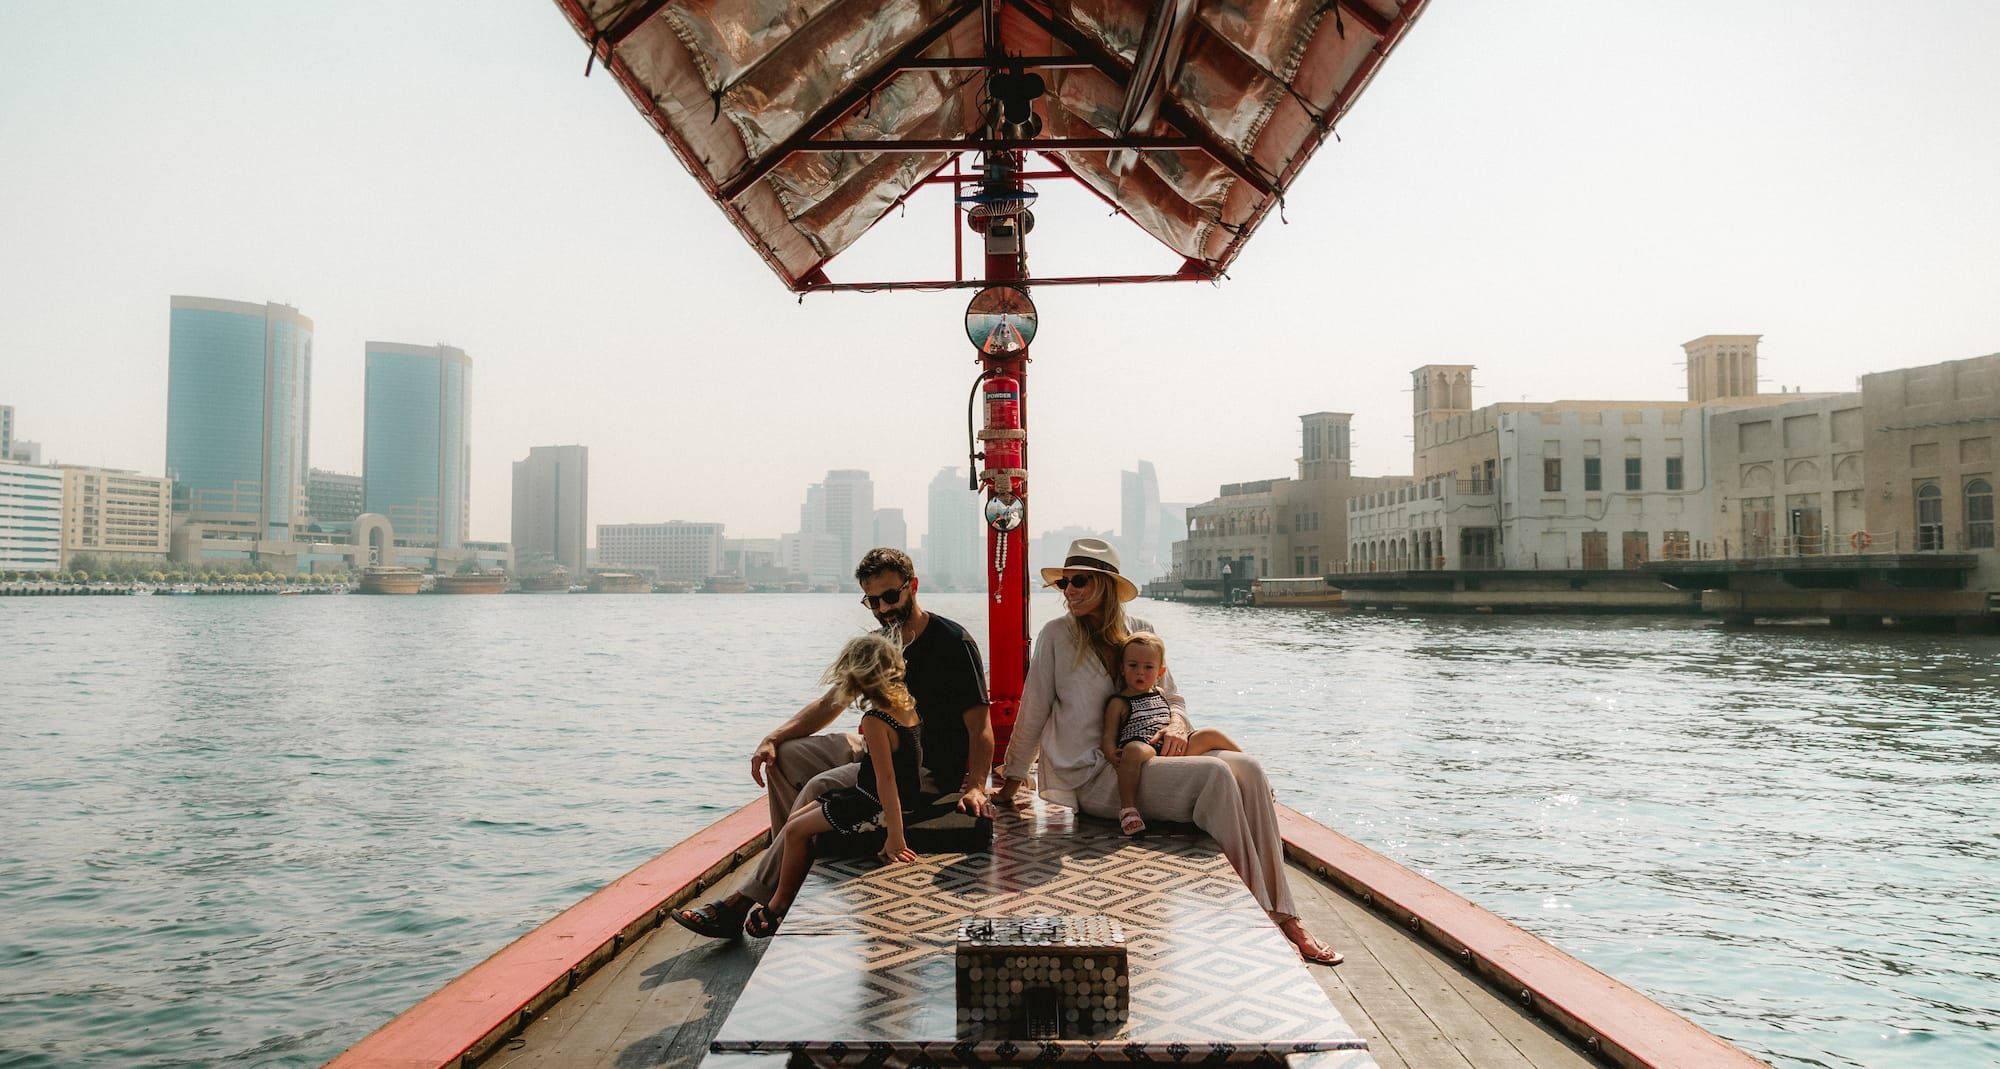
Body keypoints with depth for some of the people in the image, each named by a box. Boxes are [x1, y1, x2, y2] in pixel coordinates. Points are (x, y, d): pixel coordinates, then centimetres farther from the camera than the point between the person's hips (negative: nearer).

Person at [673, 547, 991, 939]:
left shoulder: (952, 642, -13)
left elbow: (980, 726, -17)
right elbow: (831, 702, 14)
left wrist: (974, 787, -33)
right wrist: (772, 738, -1)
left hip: (931, 770, -9)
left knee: (822, 787, -27)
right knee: (785, 756, 2)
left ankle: (747, 900, -24)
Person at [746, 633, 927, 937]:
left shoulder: (874, 720, -25)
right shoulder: (906, 705, 0)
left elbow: (886, 779, -27)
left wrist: (895, 836, -27)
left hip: (876, 809, -10)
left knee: (796, 830, -2)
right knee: (798, 817, 15)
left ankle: (779, 905, 13)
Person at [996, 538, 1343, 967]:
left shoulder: (1139, 631, 11)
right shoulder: (1057, 635, -1)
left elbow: (1172, 698, 19)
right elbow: (1033, 714, 5)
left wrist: (1177, 724, -4)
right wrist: (1011, 782, 11)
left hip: (1144, 761, 5)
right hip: (1094, 778, -5)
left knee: (1247, 767, -22)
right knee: (1215, 775, -28)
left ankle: (1285, 918, -23)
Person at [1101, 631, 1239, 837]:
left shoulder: (1160, 694, 26)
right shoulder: (1119, 703, 8)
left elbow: (1174, 719, 33)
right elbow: (1109, 737, -1)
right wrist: (1113, 756, -21)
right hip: (1147, 753, -6)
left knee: (1210, 734, -7)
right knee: (1135, 749, -42)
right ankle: (1127, 808, -35)